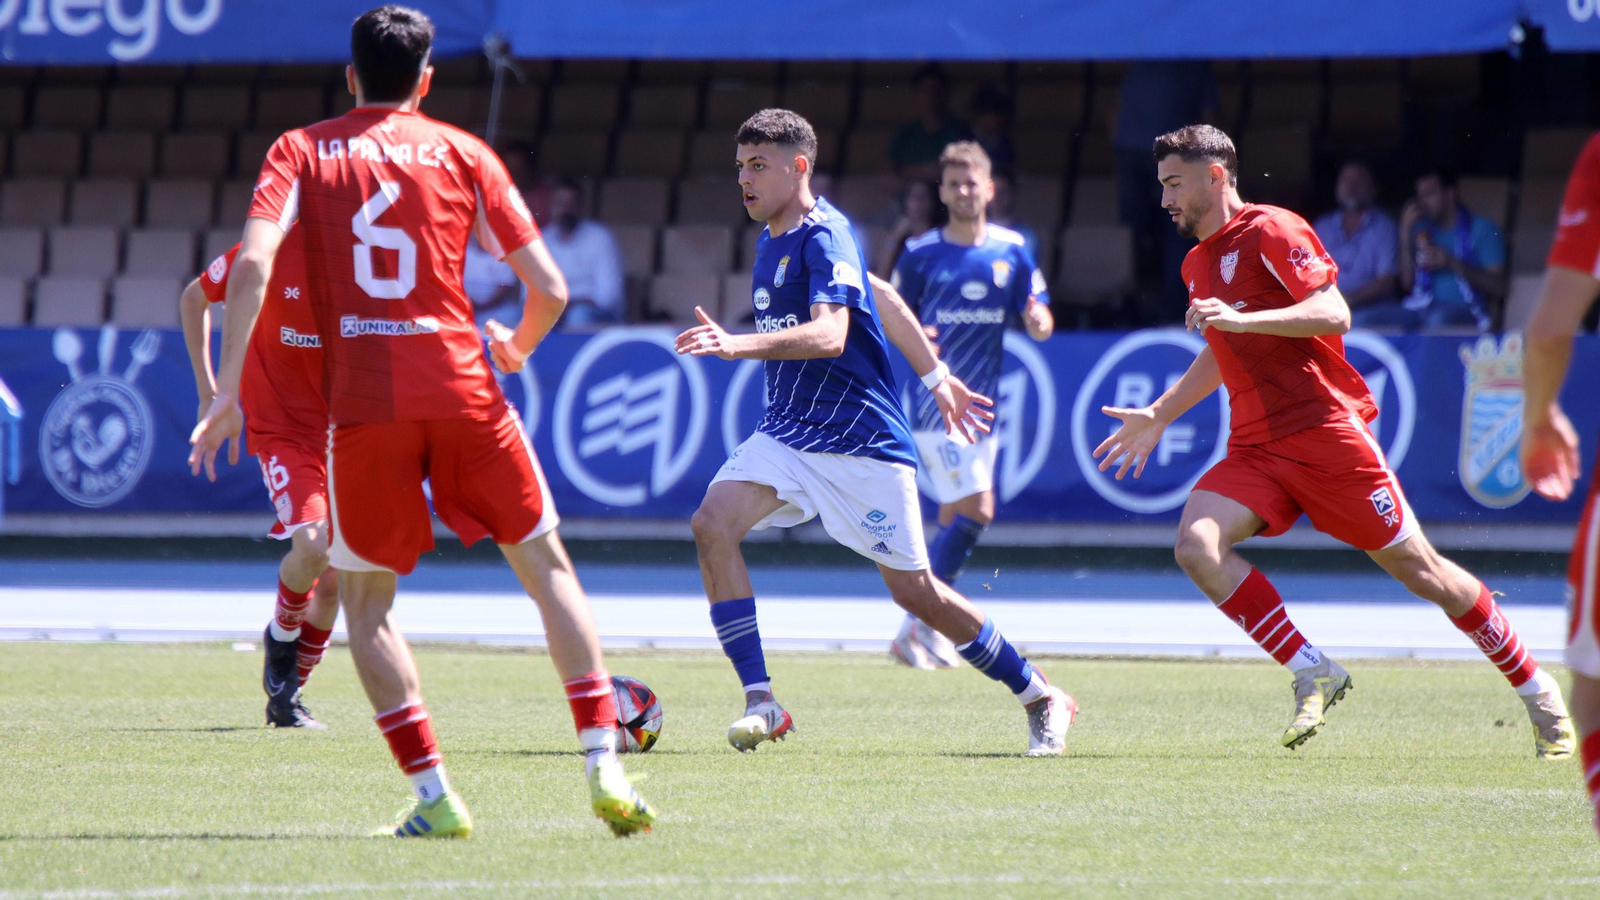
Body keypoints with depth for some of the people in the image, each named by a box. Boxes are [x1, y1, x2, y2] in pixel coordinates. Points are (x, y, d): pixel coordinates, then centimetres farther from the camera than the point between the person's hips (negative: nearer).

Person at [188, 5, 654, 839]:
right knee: (547, 565, 13)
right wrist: (517, 348, 28)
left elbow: (252, 263, -8)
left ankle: (433, 795, 1)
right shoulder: (462, 152, 11)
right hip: (461, 387, 1)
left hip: (363, 402, 0)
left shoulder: (301, 150, 9)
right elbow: (549, 289, 7)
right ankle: (604, 766, 3)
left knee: (364, 600, 13)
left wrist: (227, 388, -7)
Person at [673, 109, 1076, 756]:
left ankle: (1041, 698, 15)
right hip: (787, 432, 8)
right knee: (713, 524, -17)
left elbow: (829, 335, -30)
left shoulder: (824, 235, -14)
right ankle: (760, 702, -16)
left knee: (914, 591, -3)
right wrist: (937, 377, 29)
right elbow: (880, 297, 24)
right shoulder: (772, 241, 13)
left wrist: (739, 346, -44)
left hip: (862, 437, -8)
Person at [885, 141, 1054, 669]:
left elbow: (1039, 325, 6)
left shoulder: (1012, 251, 6)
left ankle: (920, 632, 20)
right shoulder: (921, 253, -1)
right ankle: (921, 626, -8)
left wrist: (1039, 321, -18)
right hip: (937, 403, -5)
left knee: (955, 519, 9)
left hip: (982, 404, 5)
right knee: (977, 511, -15)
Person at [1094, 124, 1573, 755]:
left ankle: (1537, 692, 12)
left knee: (1417, 567, -3)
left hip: (1324, 431, -7)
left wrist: (1241, 319, -27)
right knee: (1196, 544, -19)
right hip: (1254, 448, 7)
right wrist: (1157, 415, 30)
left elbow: (1333, 314, -18)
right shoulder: (1198, 264, 18)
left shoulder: (1271, 231, -7)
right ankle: (1313, 676, -11)